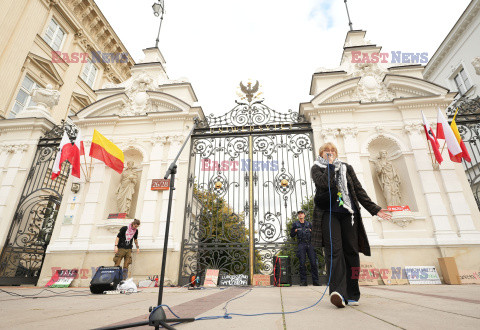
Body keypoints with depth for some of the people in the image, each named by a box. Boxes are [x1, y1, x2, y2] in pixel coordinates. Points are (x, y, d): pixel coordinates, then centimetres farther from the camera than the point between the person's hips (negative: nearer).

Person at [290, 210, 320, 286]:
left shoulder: (308, 224, 15)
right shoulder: (295, 224, 9)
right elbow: (292, 235, 10)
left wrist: (311, 231, 4)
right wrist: (295, 231, -7)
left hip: (309, 244, 2)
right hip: (301, 244, -2)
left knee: (313, 262, -3)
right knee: (302, 263, -5)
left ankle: (315, 281, 6)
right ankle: (303, 281, 3)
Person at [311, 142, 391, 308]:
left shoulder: (346, 168, 21)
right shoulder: (317, 168, 12)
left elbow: (359, 190, 17)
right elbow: (324, 183, -11)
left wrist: (374, 209, 11)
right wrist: (330, 165, -1)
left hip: (348, 213, 3)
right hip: (328, 213, -3)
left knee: (351, 251, -2)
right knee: (334, 250, -16)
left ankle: (351, 295, 6)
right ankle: (337, 291, -21)